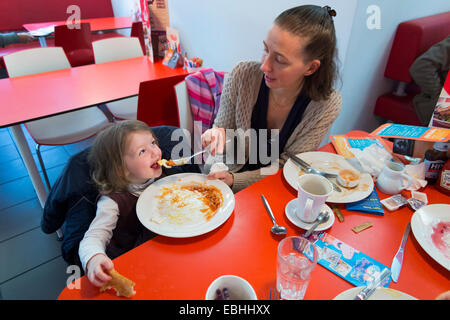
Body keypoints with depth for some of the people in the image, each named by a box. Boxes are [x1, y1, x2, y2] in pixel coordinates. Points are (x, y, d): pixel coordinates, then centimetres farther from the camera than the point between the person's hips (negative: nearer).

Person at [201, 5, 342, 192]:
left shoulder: (327, 104, -19)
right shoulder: (242, 75, -17)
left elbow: (284, 168, -15)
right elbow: (223, 131, -3)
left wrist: (233, 180, -26)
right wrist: (217, 139, -26)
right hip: (235, 169, 1)